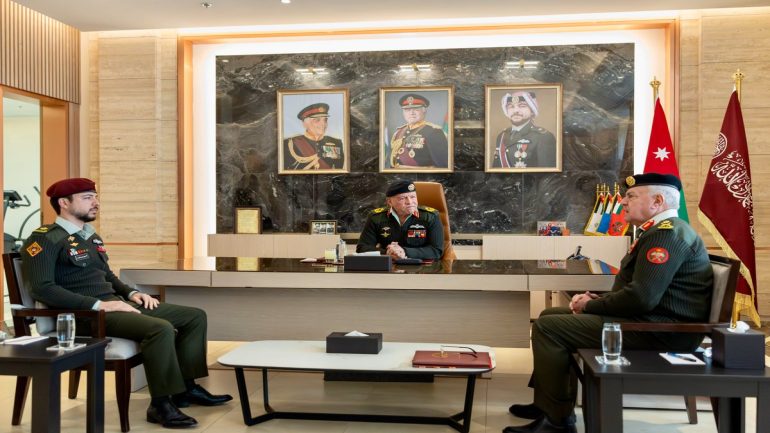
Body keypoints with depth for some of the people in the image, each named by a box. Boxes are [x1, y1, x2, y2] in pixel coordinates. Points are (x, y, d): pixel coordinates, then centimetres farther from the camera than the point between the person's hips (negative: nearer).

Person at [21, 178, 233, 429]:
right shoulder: (45, 239, -7)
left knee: (195, 316, 1)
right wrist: (99, 304, -23)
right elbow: (41, 288, -18)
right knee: (161, 328, -33)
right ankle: (161, 404, -19)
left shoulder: (91, 236, 20)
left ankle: (186, 387, 6)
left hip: (115, 303, 9)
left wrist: (131, 293, 9)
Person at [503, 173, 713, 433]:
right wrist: (597, 300, 4)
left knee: (548, 326, -16)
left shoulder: (668, 232, -18)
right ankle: (546, 403, 19)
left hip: (658, 330, -11)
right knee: (551, 316, 15)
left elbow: (641, 298, -27)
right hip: (651, 319, 11)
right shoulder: (662, 230, 17)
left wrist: (590, 306, -12)